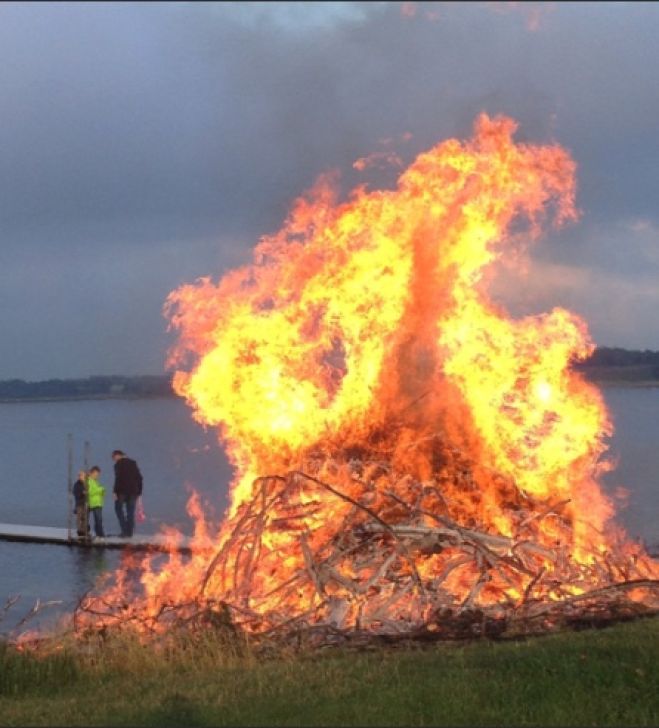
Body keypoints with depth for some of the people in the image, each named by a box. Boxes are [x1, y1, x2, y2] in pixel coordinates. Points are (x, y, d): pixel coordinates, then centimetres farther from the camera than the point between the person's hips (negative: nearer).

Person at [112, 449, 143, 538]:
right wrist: (139, 492, 18)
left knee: (119, 508, 7)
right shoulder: (133, 463, 16)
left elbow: (118, 478, -15)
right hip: (133, 491, 6)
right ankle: (129, 533, 3)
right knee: (130, 512, 6)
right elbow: (139, 478, 15)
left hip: (122, 491, -6)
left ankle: (124, 530, -5)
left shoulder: (119, 464, -4)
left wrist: (115, 492, -14)